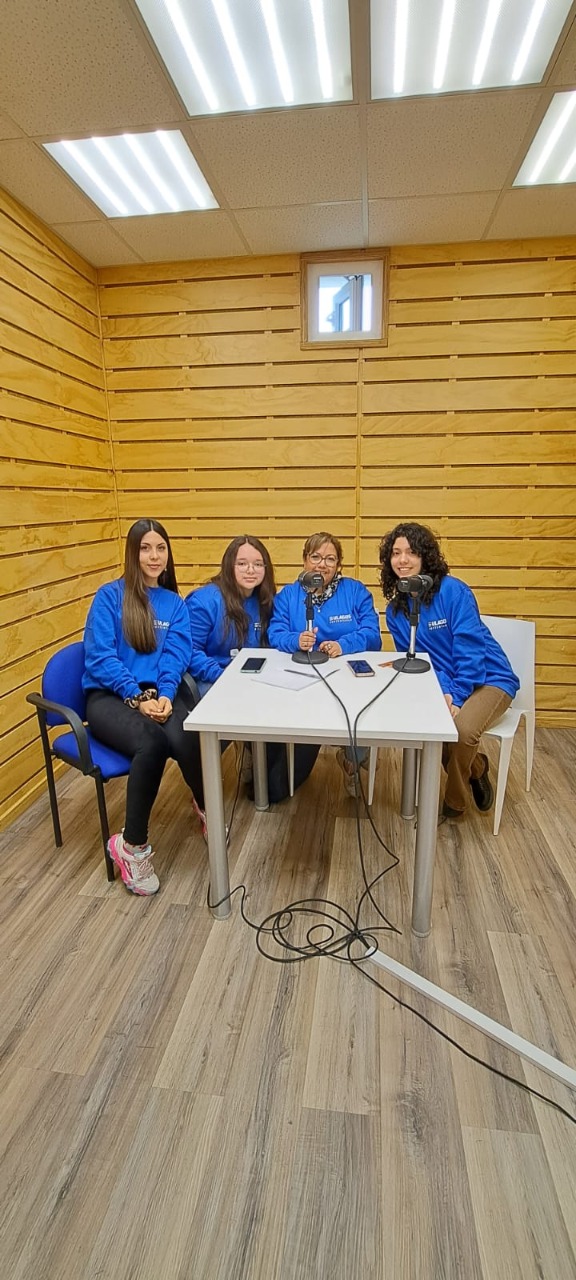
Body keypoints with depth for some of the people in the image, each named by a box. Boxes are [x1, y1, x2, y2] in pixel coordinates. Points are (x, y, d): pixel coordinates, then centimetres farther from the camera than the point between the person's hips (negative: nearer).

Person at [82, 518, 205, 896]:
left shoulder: (175, 604, 14)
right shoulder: (109, 596, 3)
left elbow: (176, 656, 1)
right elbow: (100, 656, -6)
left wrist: (164, 695, -18)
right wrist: (137, 697, -17)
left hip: (161, 693, 3)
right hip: (110, 696, -2)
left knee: (186, 739, -32)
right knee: (151, 742, -34)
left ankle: (206, 806, 1)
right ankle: (132, 844, -13)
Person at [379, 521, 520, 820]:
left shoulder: (453, 590, -14)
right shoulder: (394, 609, 2)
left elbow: (470, 649, -18)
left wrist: (455, 696, -25)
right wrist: (439, 692, -15)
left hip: (488, 679, -4)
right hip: (439, 684, 5)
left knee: (462, 729, -31)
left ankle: (454, 802, 2)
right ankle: (475, 768, 9)